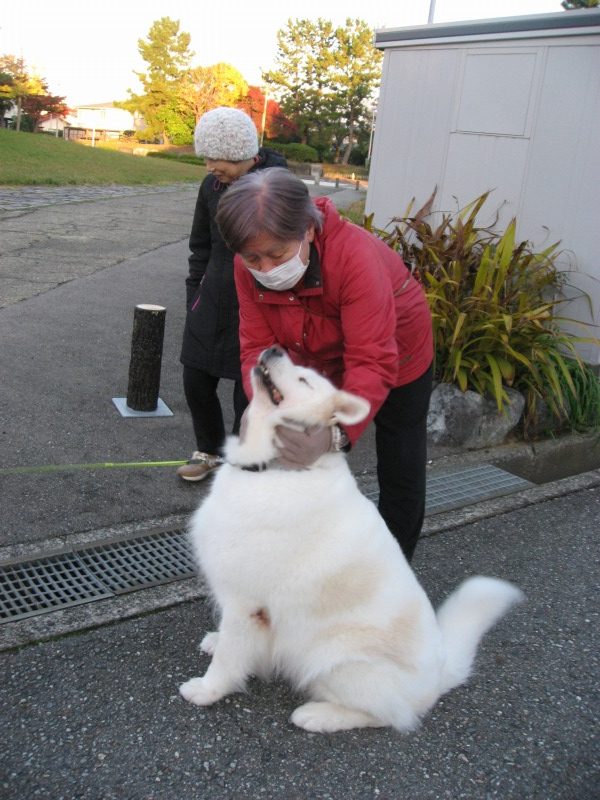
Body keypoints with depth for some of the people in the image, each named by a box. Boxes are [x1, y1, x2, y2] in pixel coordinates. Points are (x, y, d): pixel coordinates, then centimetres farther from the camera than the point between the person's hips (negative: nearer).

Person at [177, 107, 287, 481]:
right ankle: (210, 451, 35)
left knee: (248, 393, 3)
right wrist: (195, 294, 12)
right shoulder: (212, 185, 4)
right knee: (196, 382, 11)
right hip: (212, 303, 6)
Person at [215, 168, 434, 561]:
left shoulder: (355, 254, -40)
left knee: (401, 476, 6)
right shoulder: (249, 265, -23)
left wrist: (336, 433, -58)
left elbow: (371, 365, -43)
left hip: (395, 356, -4)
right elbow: (257, 344, -23)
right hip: (323, 363, 4)